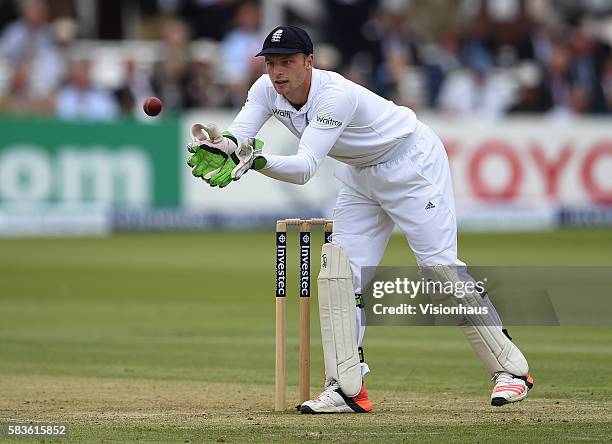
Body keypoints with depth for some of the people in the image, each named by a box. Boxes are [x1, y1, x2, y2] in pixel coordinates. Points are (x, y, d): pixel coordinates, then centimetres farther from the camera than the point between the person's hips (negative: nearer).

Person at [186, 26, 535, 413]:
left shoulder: (336, 96, -35)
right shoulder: (267, 90, -12)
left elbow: (305, 168, -43)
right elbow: (239, 135, -27)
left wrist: (258, 161, -59)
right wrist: (222, 146, -50)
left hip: (412, 164, -8)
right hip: (362, 175, 8)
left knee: (441, 265, -12)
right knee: (341, 274, -2)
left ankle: (511, 368, -3)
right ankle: (347, 389, 0)